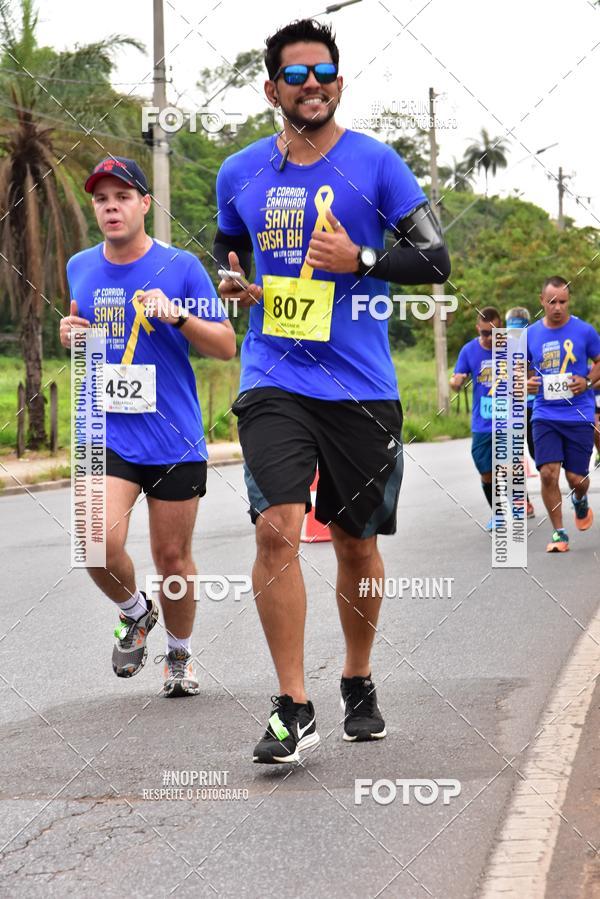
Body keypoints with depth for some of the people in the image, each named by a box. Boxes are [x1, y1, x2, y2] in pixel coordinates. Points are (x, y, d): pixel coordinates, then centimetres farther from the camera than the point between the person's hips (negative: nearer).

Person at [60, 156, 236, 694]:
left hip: (175, 439, -2)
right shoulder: (79, 269, 7)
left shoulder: (181, 267, -4)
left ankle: (179, 654, 32)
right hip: (106, 433, 2)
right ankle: (135, 611, 13)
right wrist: (69, 336, 0)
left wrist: (177, 315, -19)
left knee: (173, 558, 7)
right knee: (100, 544, -19)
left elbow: (226, 347, -3)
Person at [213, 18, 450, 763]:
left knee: (356, 542, 9)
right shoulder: (240, 174, 8)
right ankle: (293, 709, -10)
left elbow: (435, 261, -1)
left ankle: (359, 686, 32)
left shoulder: (375, 163, -1)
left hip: (361, 386, -1)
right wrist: (233, 284, 2)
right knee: (276, 527, -17)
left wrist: (360, 260, -16)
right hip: (273, 380, 1)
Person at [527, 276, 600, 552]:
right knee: (548, 473, -12)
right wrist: (526, 383, -8)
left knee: (576, 477, 1)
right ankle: (559, 534, 2)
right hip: (545, 415, 1)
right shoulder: (530, 335, 1)